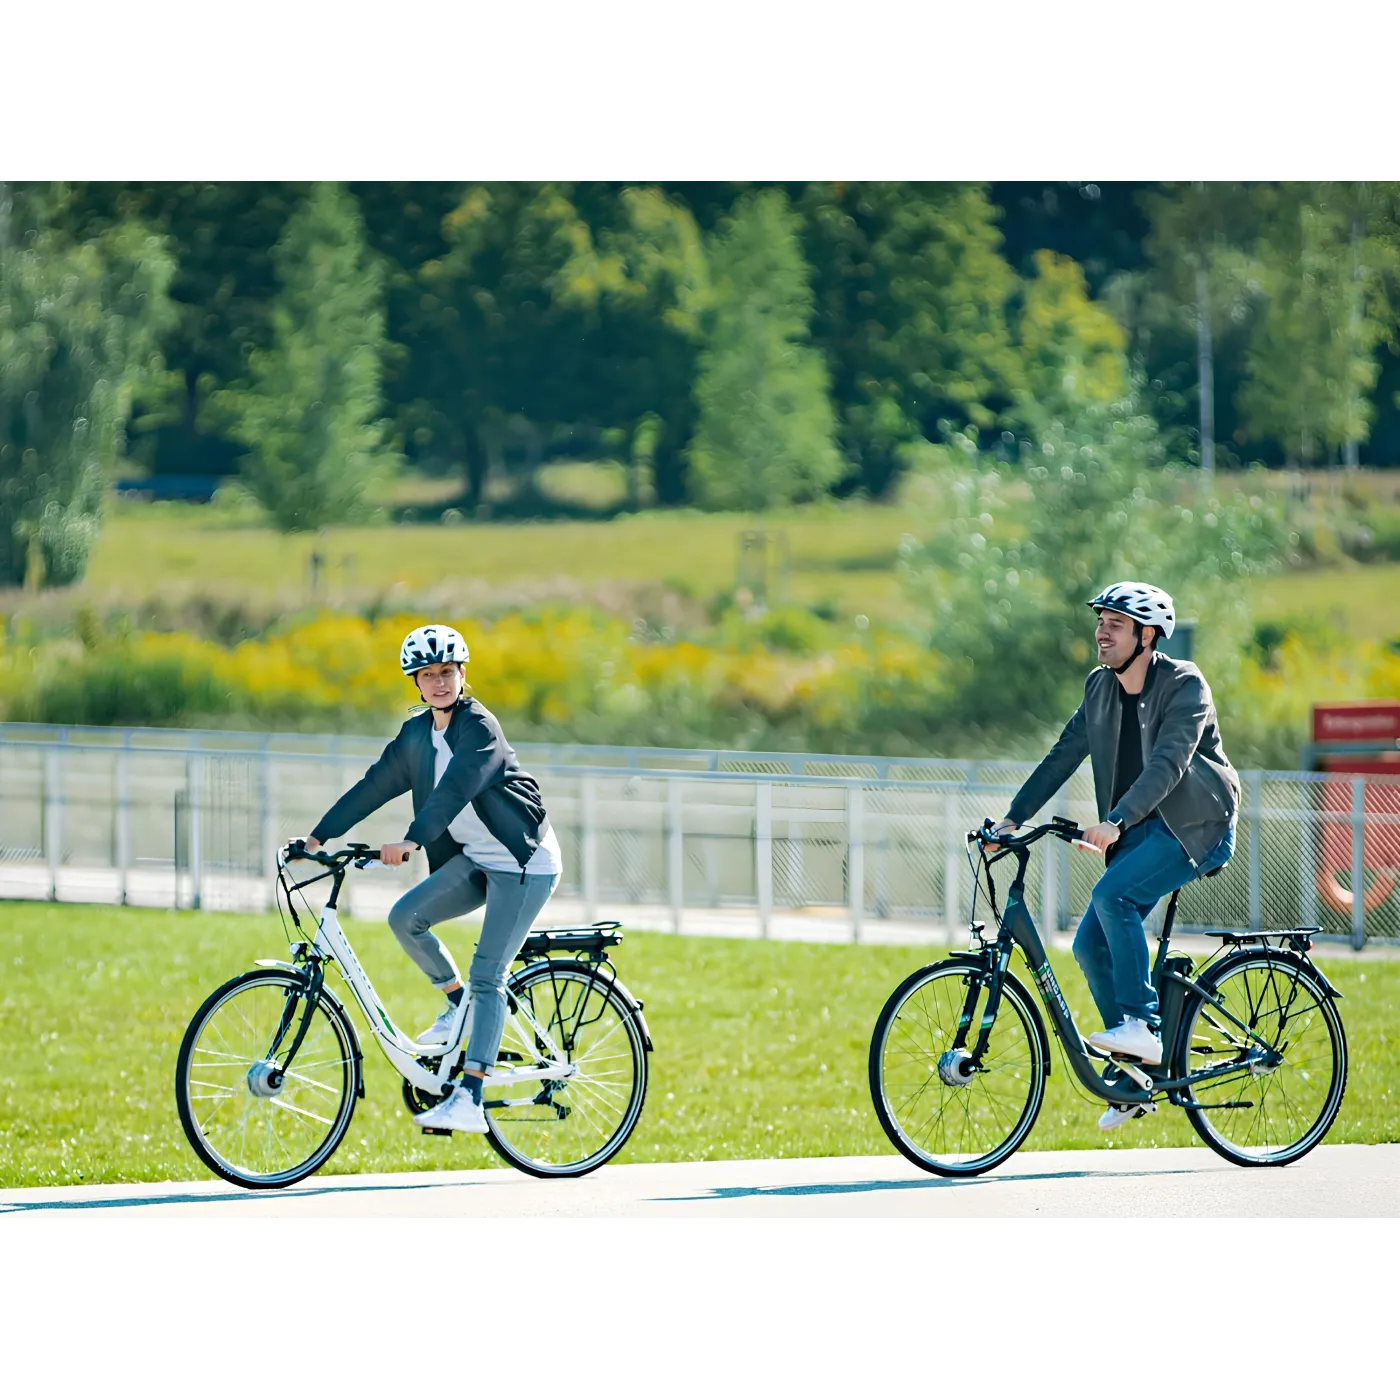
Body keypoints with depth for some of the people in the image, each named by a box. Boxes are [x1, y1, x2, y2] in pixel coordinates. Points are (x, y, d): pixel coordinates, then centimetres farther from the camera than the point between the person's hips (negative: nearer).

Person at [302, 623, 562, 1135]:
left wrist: (411, 841, -45)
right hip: (474, 861, 8)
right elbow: (374, 786, 7)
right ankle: (457, 1005, 11)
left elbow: (455, 789, -32)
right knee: (405, 918, -11)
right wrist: (319, 835, 0)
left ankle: (469, 1101, -17)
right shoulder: (417, 733, 6)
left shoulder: (479, 727, -18)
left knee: (487, 977, -13)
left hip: (525, 864, -8)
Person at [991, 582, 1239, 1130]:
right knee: (1091, 944, -3)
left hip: (1196, 825, -7)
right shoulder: (1100, 688, 6)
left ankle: (1142, 1026, -23)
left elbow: (1168, 764, -28)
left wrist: (1115, 822, -39)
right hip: (1141, 830, 7)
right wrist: (1013, 818, -4)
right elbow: (1064, 755, 6)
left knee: (1112, 895, -29)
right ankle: (1138, 1066, 9)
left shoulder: (1184, 685, -16)